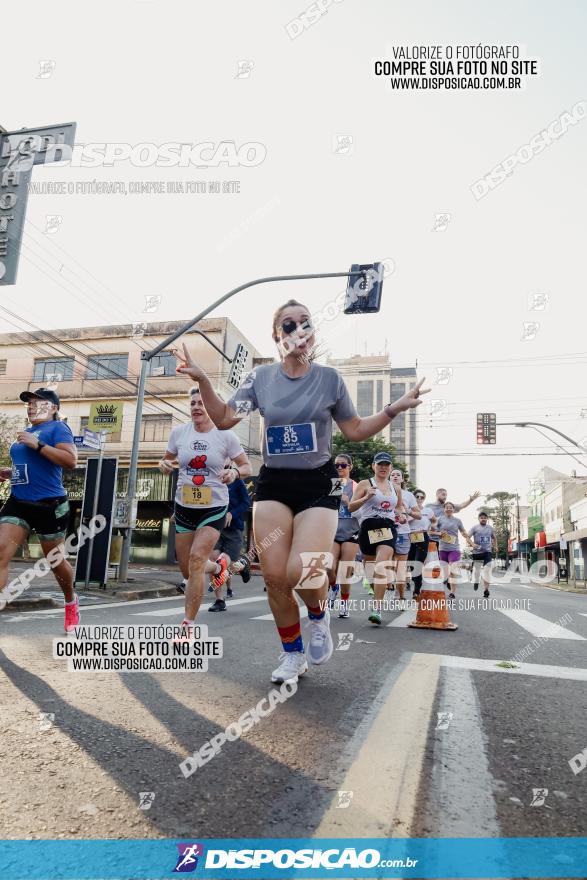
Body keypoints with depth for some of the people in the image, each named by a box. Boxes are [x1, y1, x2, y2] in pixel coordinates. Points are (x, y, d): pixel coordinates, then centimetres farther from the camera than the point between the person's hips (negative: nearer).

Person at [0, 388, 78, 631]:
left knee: (55, 561, 9)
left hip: (49, 505, -7)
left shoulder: (57, 428, -7)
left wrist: (38, 444, -23)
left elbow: (71, 461, -21)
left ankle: (71, 602, 36)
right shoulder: (26, 433, 17)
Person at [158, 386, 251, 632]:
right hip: (184, 507, 4)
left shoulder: (226, 435, -7)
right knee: (188, 570, 10)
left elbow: (246, 466, 1)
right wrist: (164, 465, -12)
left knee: (196, 559, -19)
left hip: (214, 508, -4)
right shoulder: (178, 432, 0)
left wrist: (235, 471, -22)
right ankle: (218, 566, 44)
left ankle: (188, 624, -6)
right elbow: (166, 462, 12)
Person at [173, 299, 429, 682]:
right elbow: (224, 418, 5)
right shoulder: (261, 377, 4)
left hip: (318, 484, -2)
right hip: (273, 484, 2)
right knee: (275, 576, -2)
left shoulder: (329, 378, 0)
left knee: (302, 572, -19)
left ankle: (319, 616, 18)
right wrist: (203, 380, -8)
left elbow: (355, 430, 7)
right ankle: (293, 655, 20)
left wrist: (394, 409, -5)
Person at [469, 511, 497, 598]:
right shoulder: (475, 528, -1)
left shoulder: (490, 528, 11)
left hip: (487, 552, 1)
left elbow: (494, 538, 27)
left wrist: (495, 546, 15)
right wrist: (472, 544, -23)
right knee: (476, 568, 8)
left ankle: (486, 590, -12)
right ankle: (476, 582, 39)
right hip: (477, 552, -1)